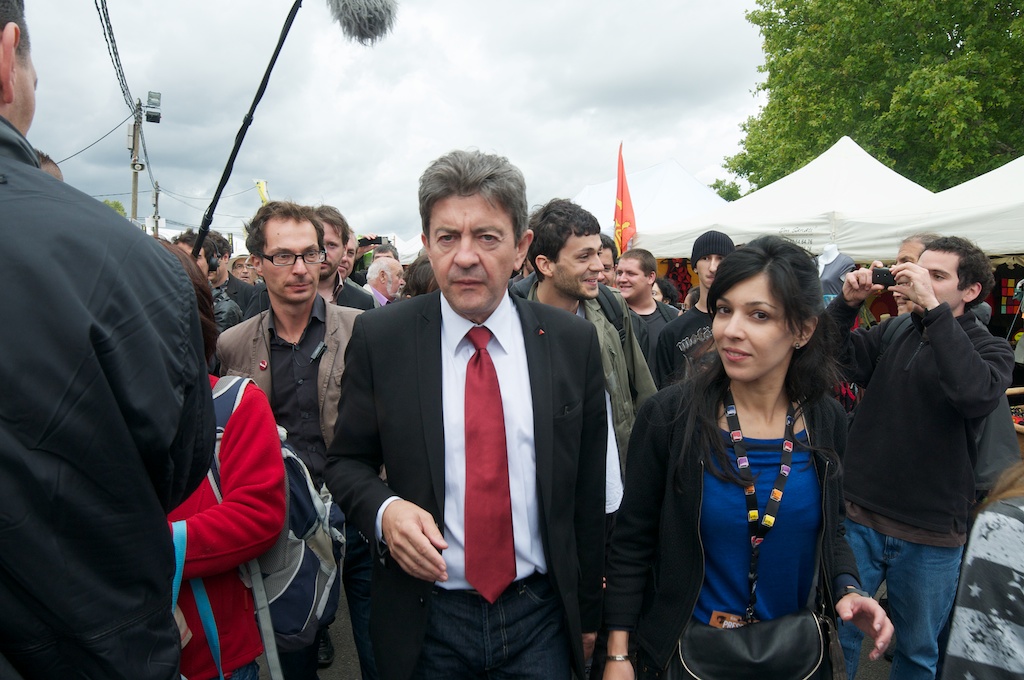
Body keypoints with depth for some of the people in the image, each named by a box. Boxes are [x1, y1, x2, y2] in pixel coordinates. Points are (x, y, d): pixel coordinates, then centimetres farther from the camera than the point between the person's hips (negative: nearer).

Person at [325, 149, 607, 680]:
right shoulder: (379, 337, -8)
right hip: (425, 618, 0)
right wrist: (384, 509, -20)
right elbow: (345, 461, 1)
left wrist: (588, 614, 7)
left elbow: (587, 491, 1)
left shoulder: (574, 341, -5)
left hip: (542, 616, 1)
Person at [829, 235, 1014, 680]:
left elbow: (975, 394, -27)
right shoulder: (891, 333, 4)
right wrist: (847, 302, -18)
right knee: (838, 636, 11)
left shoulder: (991, 350, -4)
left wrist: (932, 308, -28)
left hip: (930, 536, -1)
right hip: (859, 518, 2)